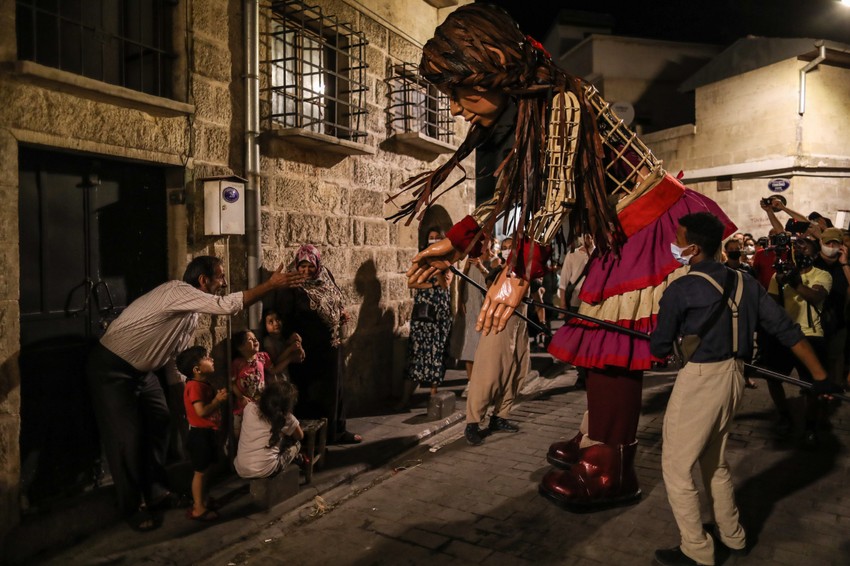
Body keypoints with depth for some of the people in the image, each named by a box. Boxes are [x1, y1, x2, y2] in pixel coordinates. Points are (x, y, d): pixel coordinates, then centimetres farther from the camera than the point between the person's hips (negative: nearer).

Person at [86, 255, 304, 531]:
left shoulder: (192, 313, 3)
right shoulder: (178, 291, -26)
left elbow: (174, 352, 13)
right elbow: (228, 305, -37)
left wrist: (183, 389, 13)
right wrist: (271, 284, -33)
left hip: (141, 370, 10)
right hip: (111, 368, -9)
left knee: (159, 423, 11)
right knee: (127, 436, -4)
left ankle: (154, 492, 26)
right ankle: (133, 506, 12)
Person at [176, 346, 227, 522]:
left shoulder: (204, 384, 10)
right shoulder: (195, 386, -23)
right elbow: (202, 411, -29)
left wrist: (219, 397, 3)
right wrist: (218, 400, -19)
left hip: (207, 432, 10)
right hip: (200, 434, -10)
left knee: (205, 469, 19)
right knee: (200, 471, 0)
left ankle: (202, 500, 32)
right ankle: (198, 509, 9)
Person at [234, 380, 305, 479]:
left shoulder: (249, 408, 3)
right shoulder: (285, 417, -5)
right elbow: (300, 437, 13)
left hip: (241, 470, 5)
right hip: (264, 471, -4)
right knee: (296, 444, 20)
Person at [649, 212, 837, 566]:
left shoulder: (680, 290, -13)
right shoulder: (744, 283, 6)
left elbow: (659, 348, -6)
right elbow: (786, 329, 6)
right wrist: (820, 376, 12)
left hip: (699, 379, -8)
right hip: (733, 377, 8)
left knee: (676, 467, 6)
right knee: (715, 462, 25)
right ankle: (732, 536, 39)